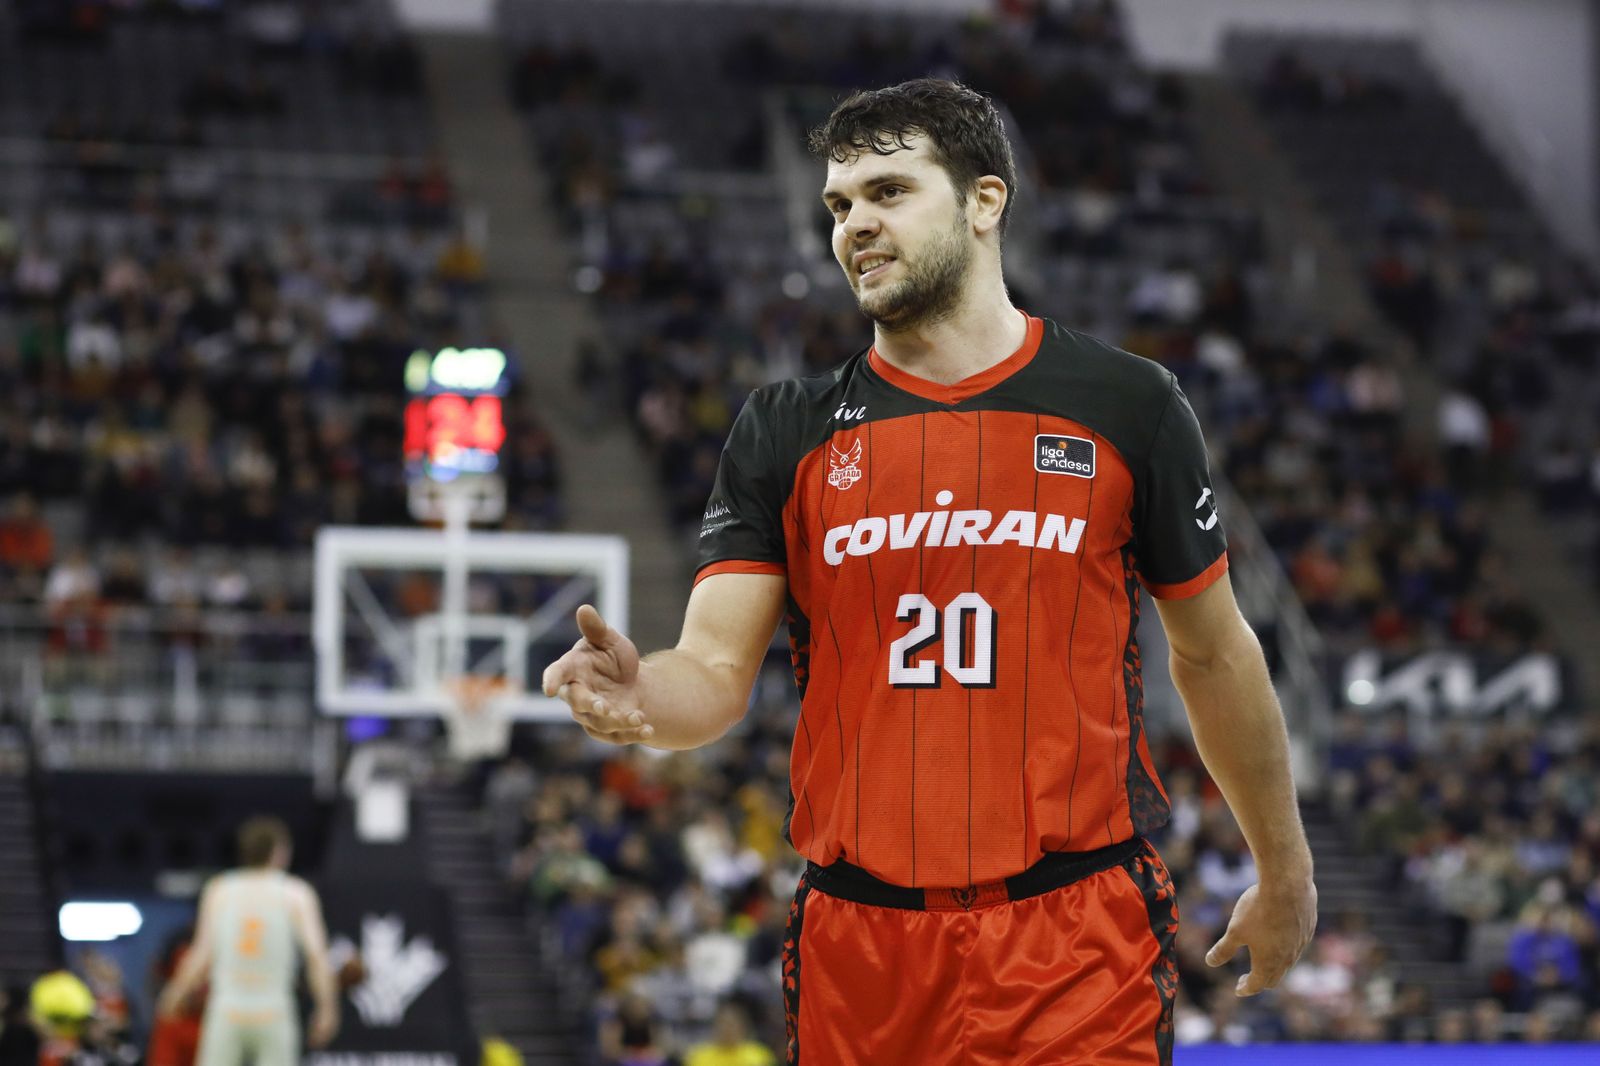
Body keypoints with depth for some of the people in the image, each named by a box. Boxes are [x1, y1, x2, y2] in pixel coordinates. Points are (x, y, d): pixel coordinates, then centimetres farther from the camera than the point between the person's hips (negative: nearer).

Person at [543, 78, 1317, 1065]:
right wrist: (638, 695, -24)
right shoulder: (786, 431, 6)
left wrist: (1284, 874, 20)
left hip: (1075, 934, -2)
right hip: (858, 939, 2)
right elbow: (715, 671, 0)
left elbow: (1213, 654, 13)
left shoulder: (1128, 406, 3)